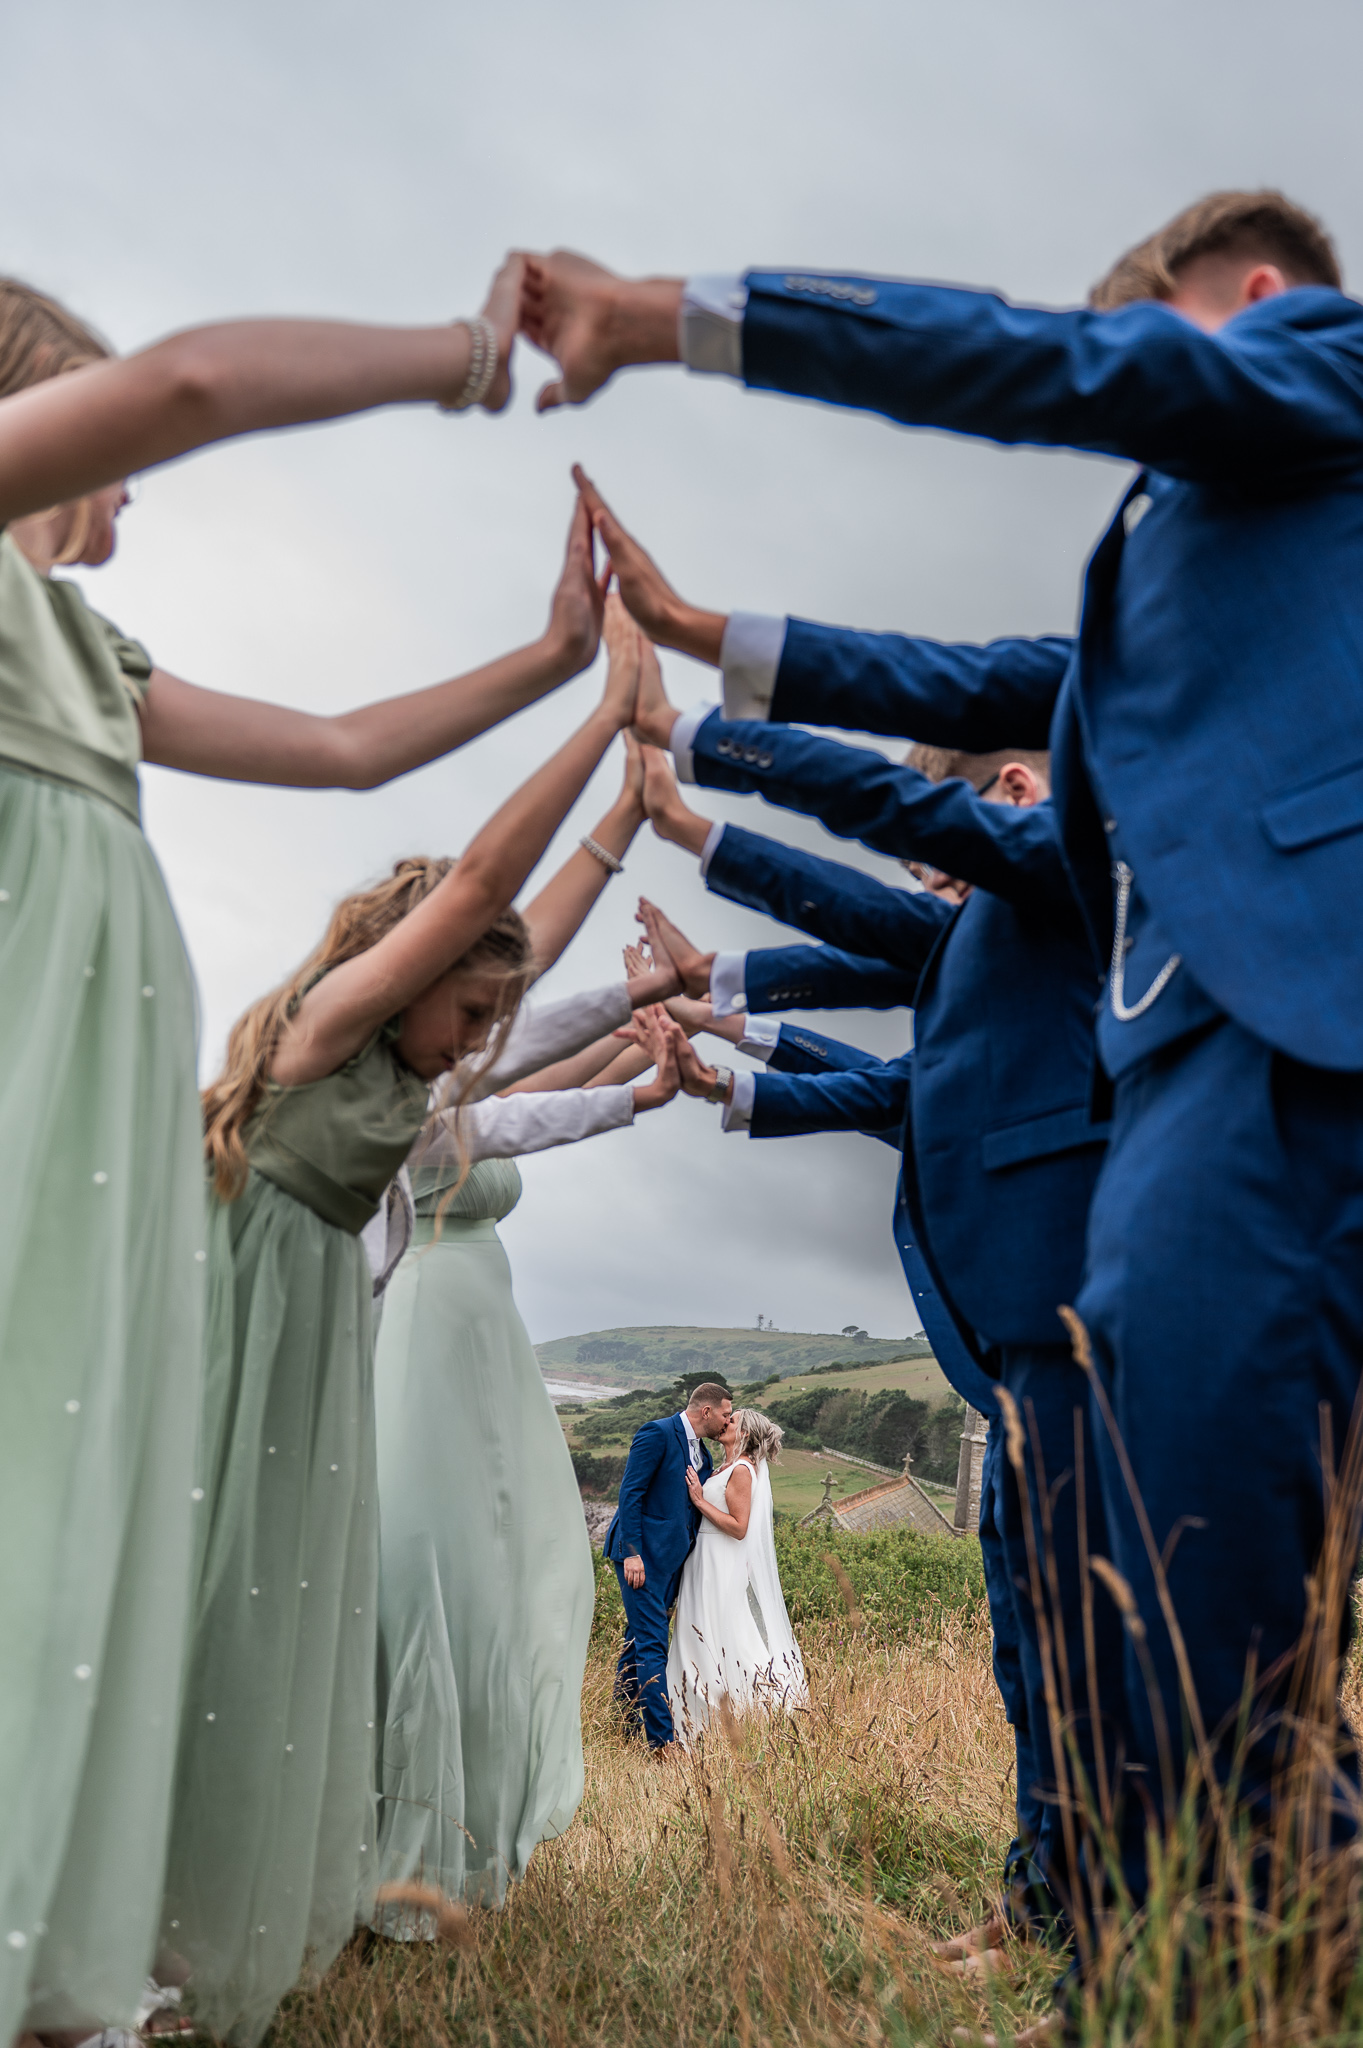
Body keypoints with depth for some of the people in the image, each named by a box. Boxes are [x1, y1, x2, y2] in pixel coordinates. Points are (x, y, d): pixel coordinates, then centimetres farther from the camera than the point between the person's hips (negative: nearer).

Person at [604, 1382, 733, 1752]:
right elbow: (630, 1493, -15)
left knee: (639, 1640, 16)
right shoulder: (657, 1434, -12)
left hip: (670, 1556, 8)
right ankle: (662, 1741, -11)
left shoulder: (702, 1453, 15)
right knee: (652, 1645, -10)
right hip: (643, 1554, -8)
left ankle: (630, 1719, 27)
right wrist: (632, 1553, -20)